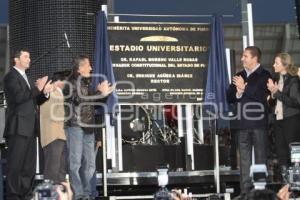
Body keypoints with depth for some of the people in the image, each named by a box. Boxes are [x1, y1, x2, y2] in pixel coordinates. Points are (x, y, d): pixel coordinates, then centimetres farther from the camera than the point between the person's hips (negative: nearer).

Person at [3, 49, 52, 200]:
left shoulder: (26, 78, 20)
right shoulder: (11, 77, -7)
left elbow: (34, 101, 20)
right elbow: (18, 97, -20)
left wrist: (44, 93, 2)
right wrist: (37, 88, -17)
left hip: (29, 127, 9)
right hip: (18, 127, -9)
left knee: (29, 165, 10)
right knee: (15, 164, -6)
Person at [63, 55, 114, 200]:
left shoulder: (87, 83, 18)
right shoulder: (71, 83, -4)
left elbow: (96, 103, 26)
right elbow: (80, 100, -20)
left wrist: (104, 93, 9)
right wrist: (99, 93, -15)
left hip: (88, 128, 8)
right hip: (75, 126, -8)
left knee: (90, 164, 8)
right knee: (76, 163, -7)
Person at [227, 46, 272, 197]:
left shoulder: (264, 75, -1)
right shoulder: (239, 76, 15)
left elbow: (262, 96, -15)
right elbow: (229, 98, 11)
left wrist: (244, 88, -10)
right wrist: (237, 93, -9)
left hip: (258, 122, -5)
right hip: (242, 122, 5)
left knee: (260, 156, 0)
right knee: (244, 158, 6)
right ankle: (245, 189, 9)